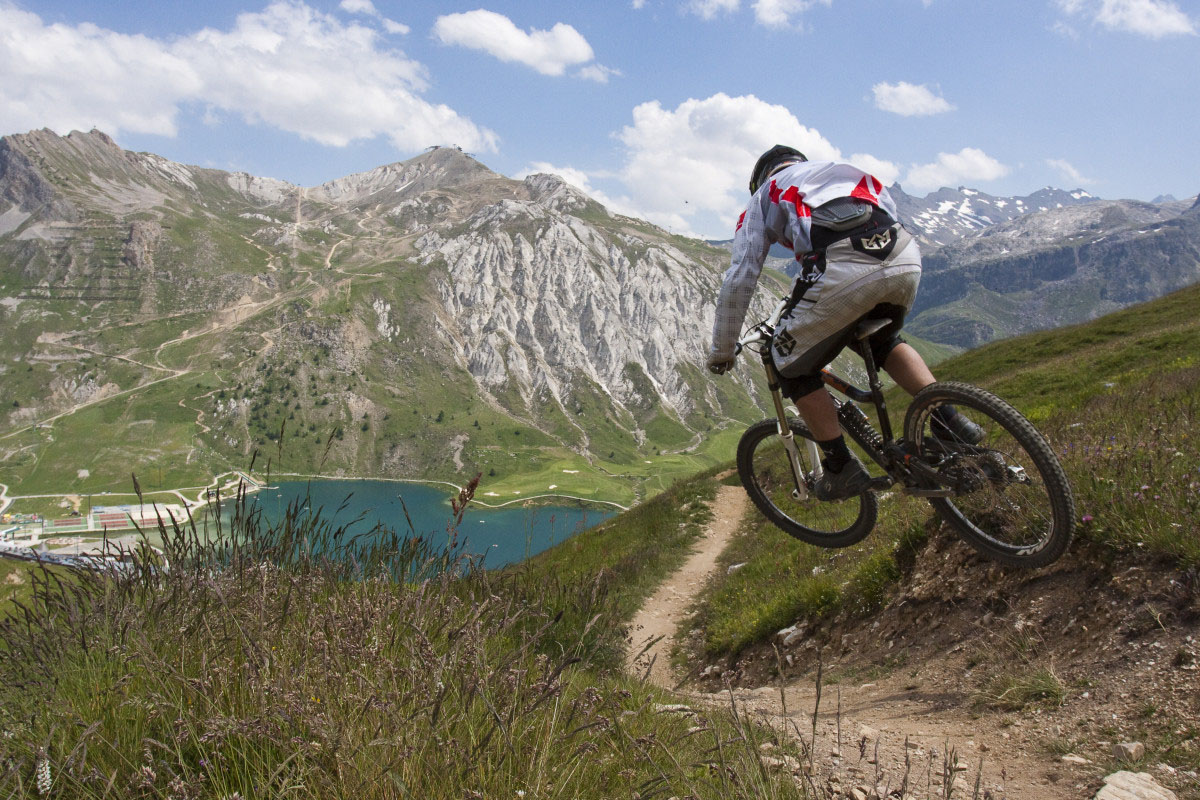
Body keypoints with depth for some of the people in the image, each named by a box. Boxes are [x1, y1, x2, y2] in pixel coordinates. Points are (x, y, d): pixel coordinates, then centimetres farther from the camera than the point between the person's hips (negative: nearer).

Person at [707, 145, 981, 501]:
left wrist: (721, 352, 29)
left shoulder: (764, 195, 28)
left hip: (843, 270, -5)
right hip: (906, 259, 6)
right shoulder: (847, 171, 40)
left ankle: (842, 468, 19)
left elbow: (738, 281, 20)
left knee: (793, 365, 18)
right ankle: (949, 418, 20)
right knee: (884, 340, 35)